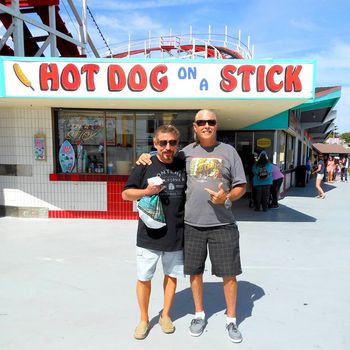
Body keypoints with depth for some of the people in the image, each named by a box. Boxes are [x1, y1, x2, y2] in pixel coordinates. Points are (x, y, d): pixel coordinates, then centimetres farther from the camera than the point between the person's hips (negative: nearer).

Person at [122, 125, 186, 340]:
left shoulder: (184, 166, 1)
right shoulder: (145, 165, -6)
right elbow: (126, 194, -2)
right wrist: (146, 192, -19)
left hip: (177, 234, 3)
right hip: (149, 234, -2)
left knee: (172, 275, 17)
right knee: (144, 278, 10)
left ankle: (166, 315, 41)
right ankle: (144, 319, 34)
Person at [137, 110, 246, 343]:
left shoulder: (228, 151, 2)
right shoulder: (186, 152, 6)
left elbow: (241, 186, 4)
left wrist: (226, 197, -16)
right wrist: (147, 157, 0)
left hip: (223, 224, -1)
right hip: (192, 224, 1)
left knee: (229, 273, 8)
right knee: (195, 271, 14)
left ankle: (231, 320, 30)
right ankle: (199, 314, 37)